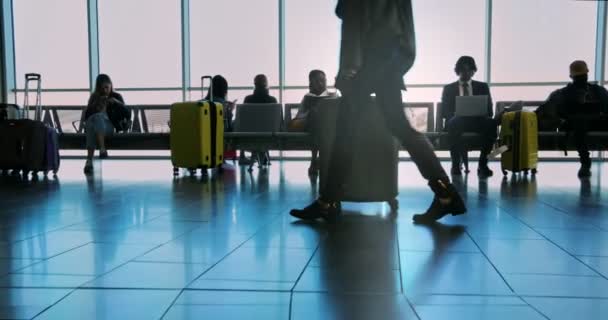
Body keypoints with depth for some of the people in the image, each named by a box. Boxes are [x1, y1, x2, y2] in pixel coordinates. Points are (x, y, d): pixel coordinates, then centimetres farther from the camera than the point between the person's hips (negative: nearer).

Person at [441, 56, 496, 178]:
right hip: (457, 121, -1)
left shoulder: (482, 87, 19)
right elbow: (444, 112, 7)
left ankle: (482, 164, -31)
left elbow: (489, 111, 11)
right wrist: (456, 114, -15)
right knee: (454, 123, -38)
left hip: (477, 121, 1)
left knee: (491, 123, -33)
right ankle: (455, 164, -32)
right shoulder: (449, 88, 17)